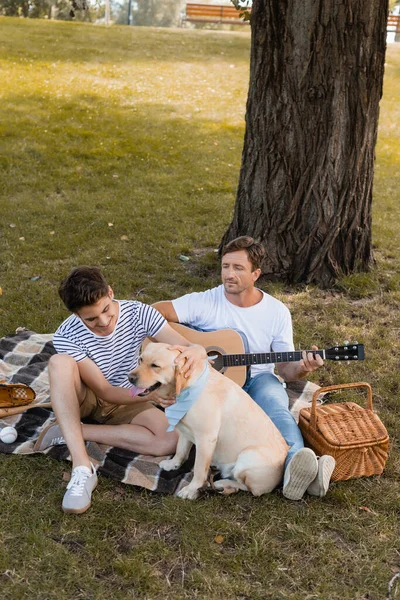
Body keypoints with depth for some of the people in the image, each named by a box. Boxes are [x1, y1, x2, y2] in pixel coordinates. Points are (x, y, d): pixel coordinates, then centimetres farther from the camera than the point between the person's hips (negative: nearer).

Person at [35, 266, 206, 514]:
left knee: (171, 440, -27)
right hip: (81, 398, -2)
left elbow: (190, 347, -23)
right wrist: (146, 394, -43)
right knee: (60, 362, -36)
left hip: (126, 401, 2)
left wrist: (196, 351, -49)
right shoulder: (67, 336, -25)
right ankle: (82, 467, -39)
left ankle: (69, 432, -19)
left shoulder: (138, 313, -20)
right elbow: (105, 391, -25)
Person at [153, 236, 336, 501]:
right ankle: (297, 463, -60)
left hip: (258, 380, 2)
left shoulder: (277, 312, 6)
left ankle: (295, 470, -59)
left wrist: (302, 368, -16)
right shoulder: (204, 302, -1)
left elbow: (286, 369, 7)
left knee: (273, 399, -36)